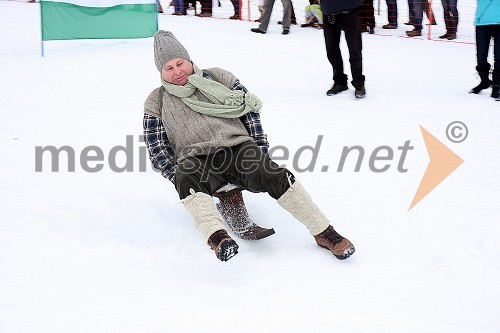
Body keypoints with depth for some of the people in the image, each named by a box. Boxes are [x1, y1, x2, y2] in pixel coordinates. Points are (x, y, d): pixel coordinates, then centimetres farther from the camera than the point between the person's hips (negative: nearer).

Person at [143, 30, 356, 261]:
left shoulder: (217, 78, 16)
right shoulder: (156, 103, 14)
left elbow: (249, 111, 16)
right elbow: (157, 149, 8)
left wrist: (260, 151, 6)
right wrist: (180, 178, -7)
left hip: (237, 147, 1)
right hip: (196, 160, -1)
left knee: (273, 174, -26)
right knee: (186, 178, -36)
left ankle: (324, 233, -23)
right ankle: (217, 237, -58)